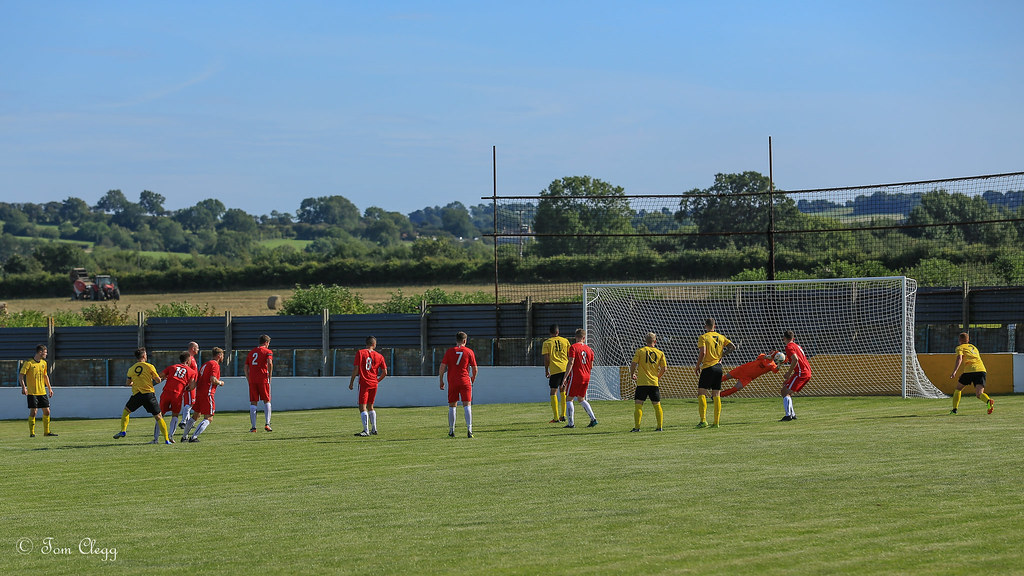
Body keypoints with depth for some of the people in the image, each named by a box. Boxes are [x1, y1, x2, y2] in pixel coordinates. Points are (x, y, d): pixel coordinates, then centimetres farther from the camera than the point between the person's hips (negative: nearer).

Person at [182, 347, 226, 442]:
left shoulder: (205, 364, 19)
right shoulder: (215, 365, -8)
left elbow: (196, 381, 18)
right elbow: (213, 379, -20)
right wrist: (220, 383, -4)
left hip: (199, 392, 9)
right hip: (207, 394, -9)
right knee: (209, 418, -7)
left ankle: (184, 436, 25)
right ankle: (194, 437, -16)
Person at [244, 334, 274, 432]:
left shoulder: (251, 352, 19)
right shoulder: (267, 351, 3)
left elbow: (246, 367, 15)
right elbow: (270, 363, -14)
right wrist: (269, 377, -6)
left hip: (252, 380, 3)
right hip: (263, 379, -3)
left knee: (253, 403, 5)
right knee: (266, 401, 7)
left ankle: (253, 426, 0)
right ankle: (267, 424, -4)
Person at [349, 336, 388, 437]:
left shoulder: (360, 353, -5)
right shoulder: (379, 356, 5)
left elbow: (355, 369, -8)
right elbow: (385, 372, 4)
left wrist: (351, 382, -1)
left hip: (364, 383, -4)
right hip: (374, 384, 4)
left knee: (362, 407, -6)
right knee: (370, 406, 19)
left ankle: (366, 430, -16)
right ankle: (374, 429, 21)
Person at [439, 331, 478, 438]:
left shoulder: (450, 351, 3)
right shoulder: (469, 352, 2)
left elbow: (442, 367, -2)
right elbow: (475, 369, 3)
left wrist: (441, 381, 8)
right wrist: (473, 378, 23)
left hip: (452, 382, 1)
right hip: (465, 381, -1)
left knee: (452, 406, 10)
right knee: (467, 405, -3)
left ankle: (451, 431, 15)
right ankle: (469, 429, -16)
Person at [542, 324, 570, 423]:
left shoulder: (547, 343, 1)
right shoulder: (565, 341, 9)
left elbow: (546, 358, -4)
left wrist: (546, 370, 6)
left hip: (555, 370, -3)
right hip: (565, 369, 3)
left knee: (554, 393, 4)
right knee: (563, 391, 18)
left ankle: (556, 418, -2)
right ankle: (563, 415, 15)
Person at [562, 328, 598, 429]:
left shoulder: (573, 347, -9)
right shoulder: (589, 349, 9)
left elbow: (571, 363, -16)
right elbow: (591, 365, 13)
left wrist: (565, 377, -15)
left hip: (575, 376, -6)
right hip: (586, 377, 6)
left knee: (569, 399, 2)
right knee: (582, 399, 19)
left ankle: (571, 423, -4)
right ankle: (593, 419, 7)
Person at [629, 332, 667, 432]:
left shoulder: (640, 351, -1)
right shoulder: (660, 353, 4)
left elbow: (633, 364, -7)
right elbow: (664, 368, 3)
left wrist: (632, 375, 11)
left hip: (642, 382, -2)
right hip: (654, 383, 2)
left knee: (638, 404, -1)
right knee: (657, 405, 11)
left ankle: (637, 427, -8)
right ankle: (660, 426, 11)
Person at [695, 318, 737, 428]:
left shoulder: (703, 337, -6)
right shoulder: (721, 337, 11)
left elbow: (702, 353, -16)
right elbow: (732, 346, 4)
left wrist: (697, 366, -6)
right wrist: (722, 354, 14)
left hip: (708, 367, -6)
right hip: (718, 367, 6)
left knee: (701, 393, -3)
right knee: (716, 395, 8)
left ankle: (703, 420, -15)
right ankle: (716, 422, 6)